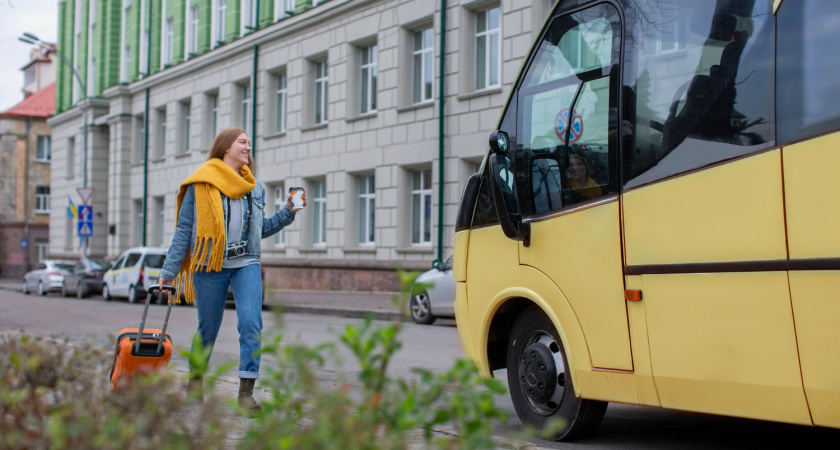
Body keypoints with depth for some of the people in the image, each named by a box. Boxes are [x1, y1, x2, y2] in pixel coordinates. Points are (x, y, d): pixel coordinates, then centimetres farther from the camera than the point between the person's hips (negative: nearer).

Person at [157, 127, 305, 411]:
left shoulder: (255, 188, 15)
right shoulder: (201, 185, 1)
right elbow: (184, 230, 3)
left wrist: (288, 212, 10)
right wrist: (168, 271, 1)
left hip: (246, 265, 3)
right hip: (210, 265, -3)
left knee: (251, 323, -15)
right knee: (208, 328, 7)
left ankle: (246, 391, -14)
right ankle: (196, 377, 34)